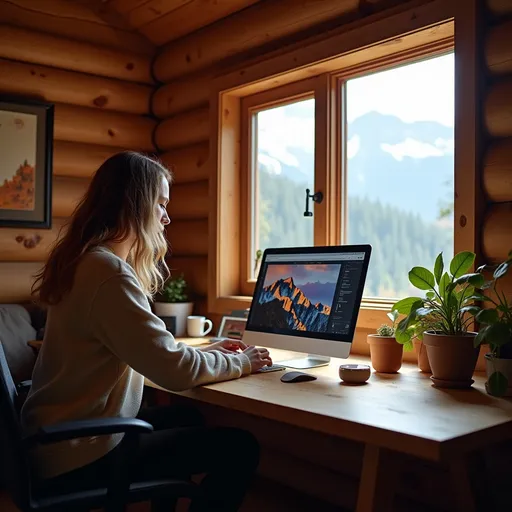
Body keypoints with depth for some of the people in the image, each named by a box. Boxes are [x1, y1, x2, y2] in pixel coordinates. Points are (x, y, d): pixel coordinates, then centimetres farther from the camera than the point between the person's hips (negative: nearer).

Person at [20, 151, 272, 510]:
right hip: (81, 456, -10)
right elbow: (176, 371, -23)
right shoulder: (109, 273, -24)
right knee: (240, 448, -7)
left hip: (62, 436, 10)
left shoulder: (85, 261, 9)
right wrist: (240, 363, -7)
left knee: (187, 418, 27)